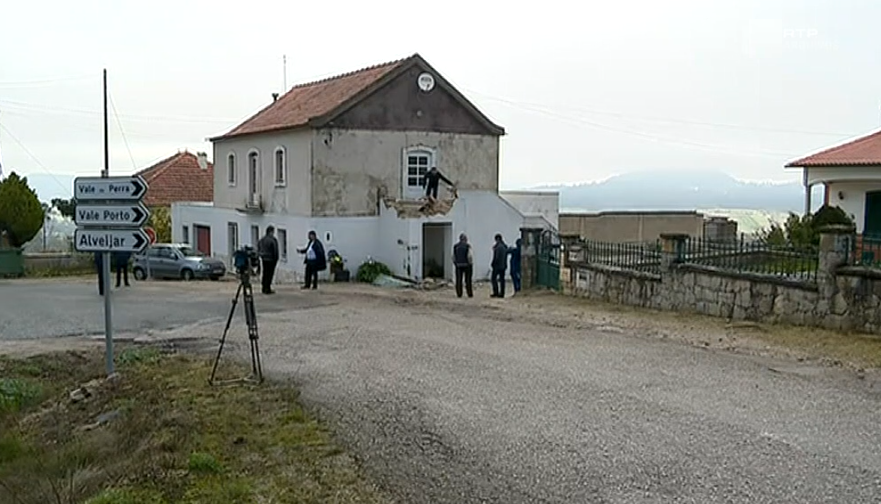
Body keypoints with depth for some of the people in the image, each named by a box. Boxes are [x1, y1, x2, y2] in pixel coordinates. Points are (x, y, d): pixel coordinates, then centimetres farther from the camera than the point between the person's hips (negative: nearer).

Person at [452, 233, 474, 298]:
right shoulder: (468, 246, -7)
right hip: (467, 265, -2)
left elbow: (453, 256, 3)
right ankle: (470, 294, 4)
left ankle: (459, 294, 2)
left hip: (458, 265, 2)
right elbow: (470, 256, -14)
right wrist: (471, 264, -3)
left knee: (459, 280, 4)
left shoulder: (455, 246, 3)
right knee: (468, 280, 3)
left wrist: (455, 264, 13)